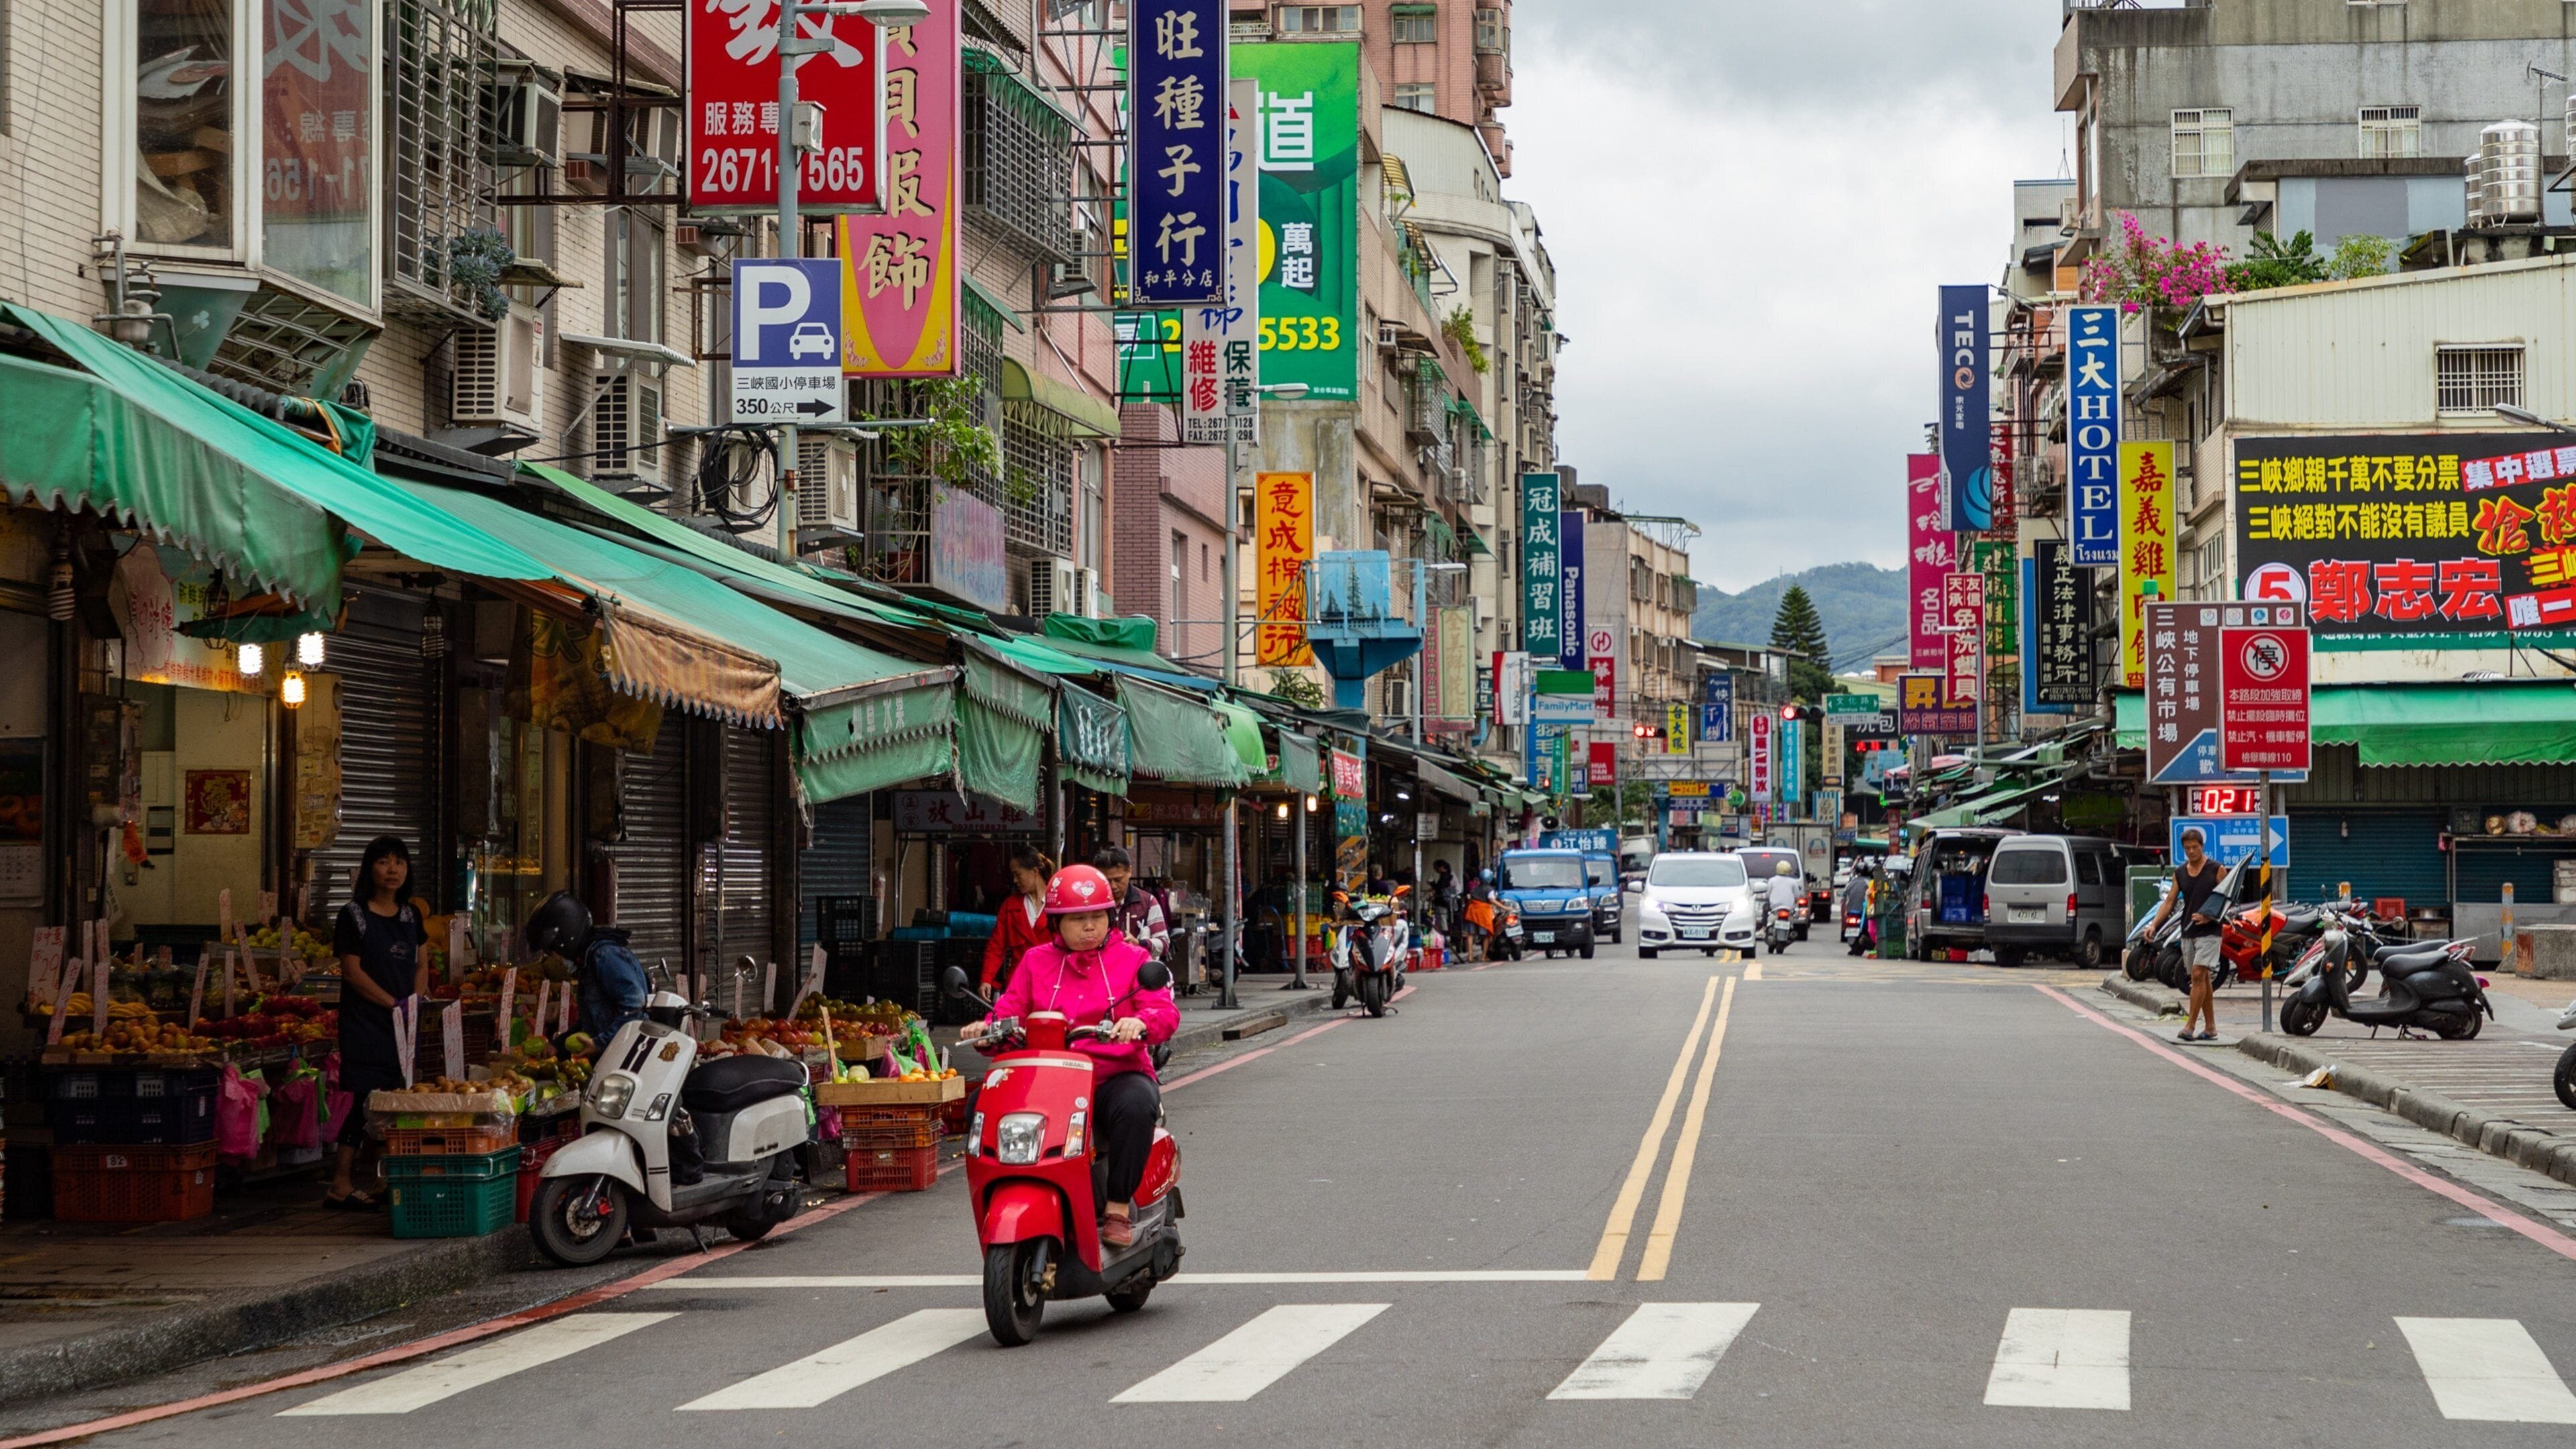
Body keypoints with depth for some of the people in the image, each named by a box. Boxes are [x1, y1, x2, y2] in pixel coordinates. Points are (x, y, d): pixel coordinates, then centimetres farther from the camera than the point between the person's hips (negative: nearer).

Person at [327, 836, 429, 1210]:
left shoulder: (411, 916, 14)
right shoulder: (353, 916, -4)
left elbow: (422, 964, 17)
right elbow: (352, 971, -9)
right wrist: (394, 1004, -14)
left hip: (403, 1025, 6)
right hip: (365, 1021, -6)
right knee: (366, 1098, -12)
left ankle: (376, 1177, 11)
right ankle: (341, 1183, -10)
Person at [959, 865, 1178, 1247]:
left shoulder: (1131, 959, 11)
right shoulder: (1036, 961, 18)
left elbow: (1166, 1012, -2)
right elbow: (1010, 1011, 9)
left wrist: (1140, 1023, -26)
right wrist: (986, 1029, -15)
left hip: (1116, 1076, -2)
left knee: (1137, 1105, -38)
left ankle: (1119, 1206, -25)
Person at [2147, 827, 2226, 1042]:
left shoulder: (2216, 870, -3)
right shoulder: (2179, 873, 11)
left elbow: (2227, 901, -4)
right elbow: (2170, 901, 8)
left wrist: (2210, 917, -22)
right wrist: (2154, 926, -4)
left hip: (2209, 931, -6)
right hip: (2188, 933, 6)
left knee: (2199, 975, -15)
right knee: (2201, 979, 9)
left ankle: (2189, 1026, -17)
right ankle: (2210, 1027, 14)